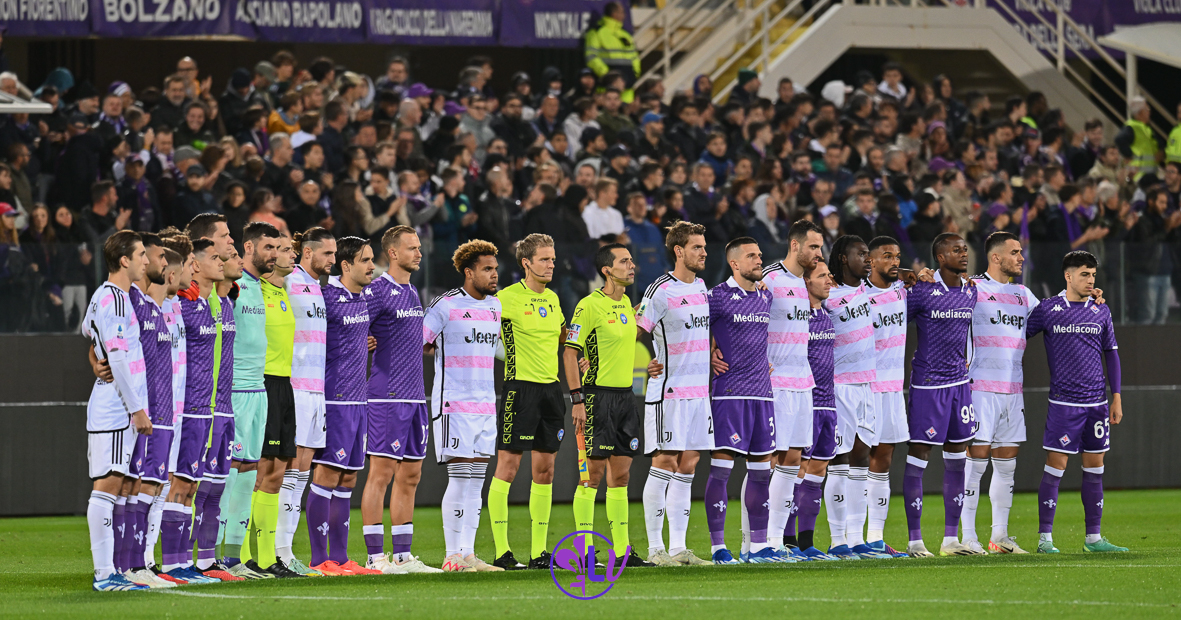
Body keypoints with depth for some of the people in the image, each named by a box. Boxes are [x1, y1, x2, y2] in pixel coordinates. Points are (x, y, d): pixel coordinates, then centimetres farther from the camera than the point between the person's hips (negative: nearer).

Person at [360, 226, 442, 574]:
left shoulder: (412, 292, 17)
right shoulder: (377, 291, -9)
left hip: (415, 398, 9)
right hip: (387, 398, -9)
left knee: (410, 476, 9)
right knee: (381, 473, -7)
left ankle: (402, 555, 13)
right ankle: (375, 556, -5)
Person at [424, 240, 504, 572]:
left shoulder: (495, 306, 13)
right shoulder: (446, 305, -9)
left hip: (486, 405, 7)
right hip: (454, 404, -7)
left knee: (476, 481, 6)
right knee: (461, 478, -10)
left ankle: (467, 554, 8)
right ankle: (453, 556, -7)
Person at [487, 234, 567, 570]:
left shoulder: (552, 299, 14)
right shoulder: (508, 298, -8)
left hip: (551, 388, 7)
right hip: (520, 388, -7)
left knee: (544, 472, 7)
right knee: (507, 467, -6)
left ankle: (539, 552, 11)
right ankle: (501, 551, -4)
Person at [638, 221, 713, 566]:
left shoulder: (700, 288, 14)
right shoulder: (661, 291, -10)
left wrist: (712, 354, 14)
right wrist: (643, 364, -15)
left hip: (699, 391, 7)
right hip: (668, 392, -7)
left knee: (687, 465, 6)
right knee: (665, 462, -7)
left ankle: (678, 547, 9)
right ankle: (655, 547, -3)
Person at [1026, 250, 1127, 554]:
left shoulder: (1101, 311, 9)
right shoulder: (1047, 309, -1)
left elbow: (1111, 353, 15)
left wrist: (1116, 397, 12)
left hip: (1097, 402, 4)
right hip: (1063, 401, -4)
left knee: (1094, 468, 6)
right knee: (1055, 467, -6)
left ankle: (1093, 538, 11)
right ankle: (1045, 537, -1)